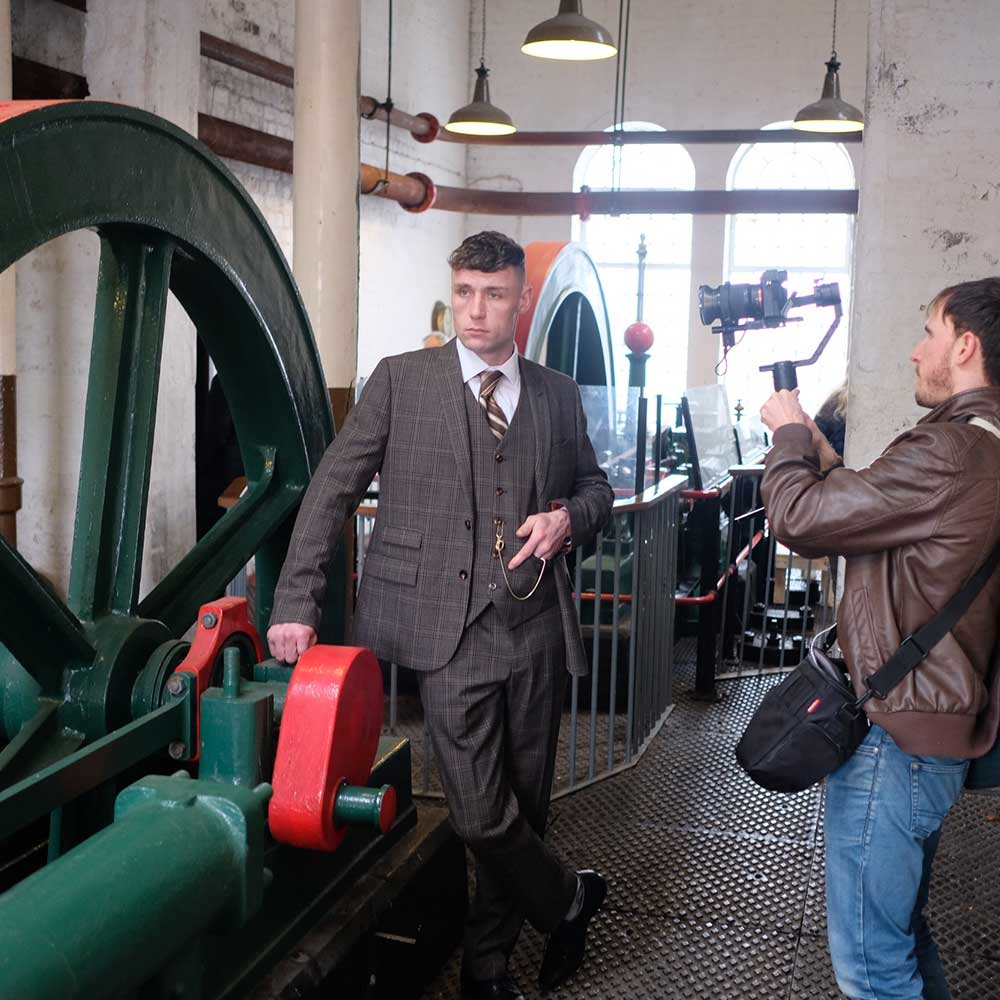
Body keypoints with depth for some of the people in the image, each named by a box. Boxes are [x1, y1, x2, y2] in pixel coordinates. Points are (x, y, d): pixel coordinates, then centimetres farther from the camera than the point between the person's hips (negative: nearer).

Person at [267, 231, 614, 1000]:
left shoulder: (558, 394, 11)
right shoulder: (401, 381, 2)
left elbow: (595, 488, 22)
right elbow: (333, 490, 0)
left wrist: (568, 518, -3)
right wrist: (297, 602, -7)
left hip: (537, 626, 4)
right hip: (451, 631, -3)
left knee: (525, 804, 12)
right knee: (482, 818, -6)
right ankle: (569, 900, 24)